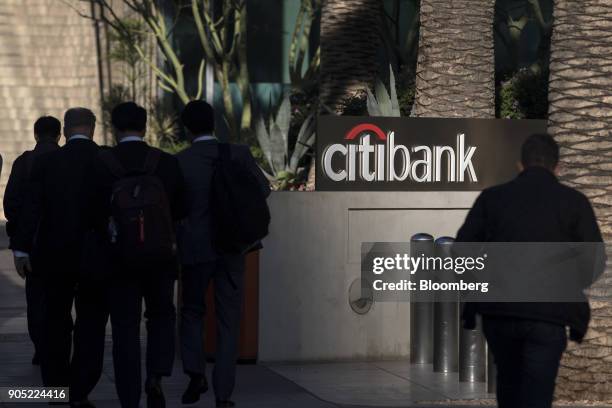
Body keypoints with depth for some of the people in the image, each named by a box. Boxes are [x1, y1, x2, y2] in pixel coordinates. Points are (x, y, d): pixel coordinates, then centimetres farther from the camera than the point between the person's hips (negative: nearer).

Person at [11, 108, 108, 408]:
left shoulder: (46, 163, -5)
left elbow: (32, 209, -9)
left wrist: (22, 249, -8)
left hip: (54, 256, 1)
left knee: (56, 321, 16)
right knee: (91, 324, 6)